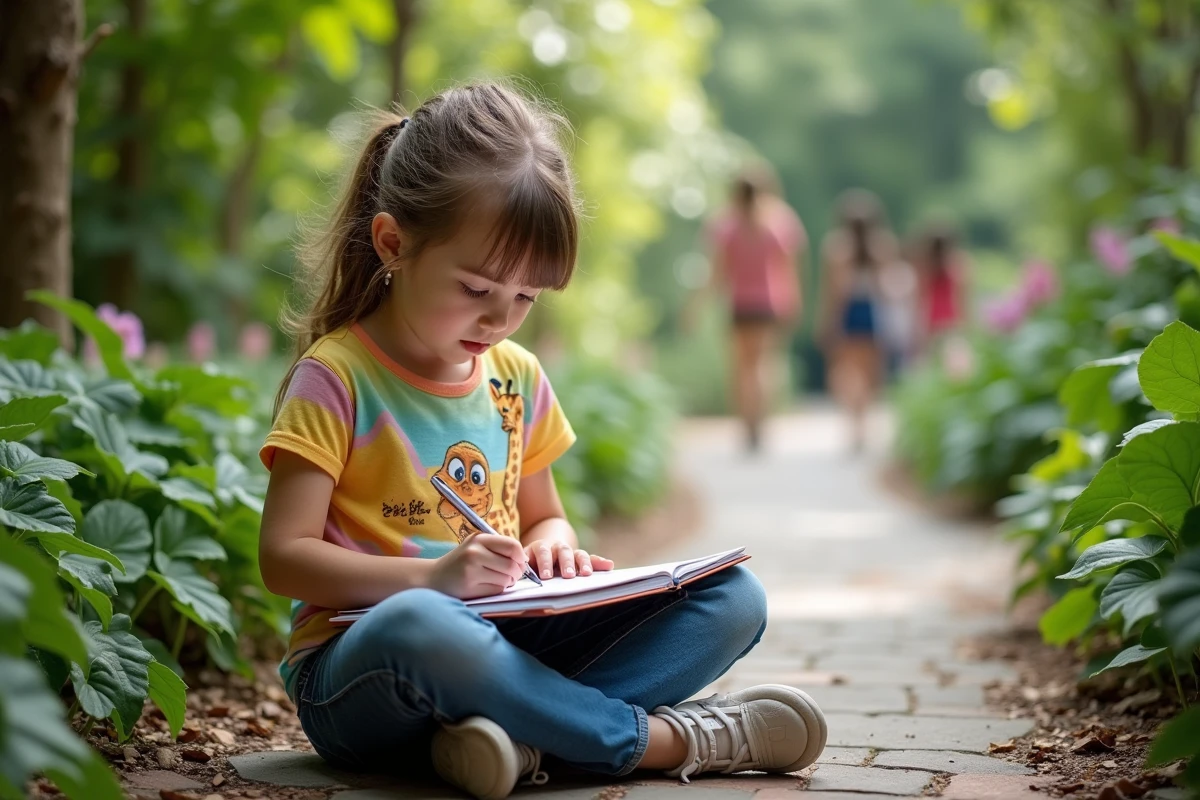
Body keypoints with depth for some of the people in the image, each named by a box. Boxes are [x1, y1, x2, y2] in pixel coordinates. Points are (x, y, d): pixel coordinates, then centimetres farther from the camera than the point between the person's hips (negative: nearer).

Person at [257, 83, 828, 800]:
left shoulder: (518, 378, 11)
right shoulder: (336, 377, -8)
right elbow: (284, 557, -12)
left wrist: (551, 542, -1)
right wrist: (433, 576, -24)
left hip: (501, 643, 6)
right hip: (358, 659, -6)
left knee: (733, 597, -10)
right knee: (417, 626, -44)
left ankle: (522, 733, -30)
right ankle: (662, 738, -26)